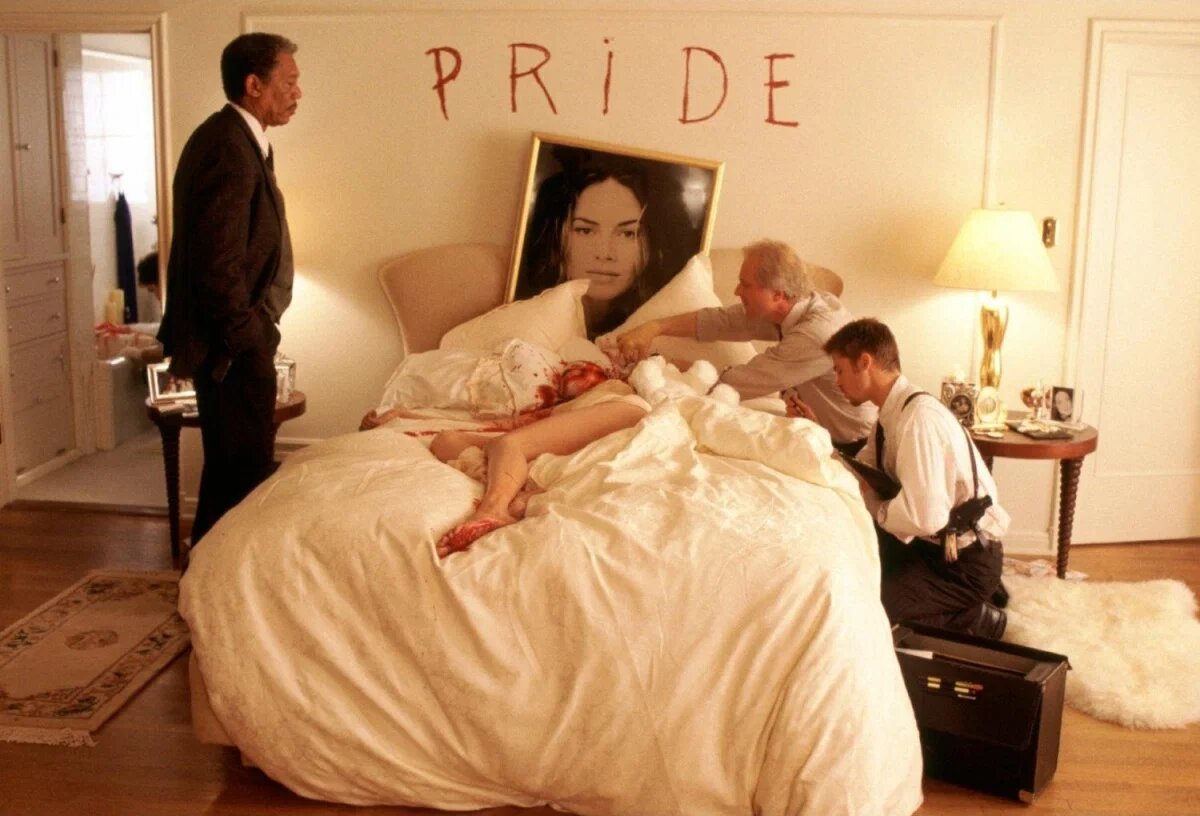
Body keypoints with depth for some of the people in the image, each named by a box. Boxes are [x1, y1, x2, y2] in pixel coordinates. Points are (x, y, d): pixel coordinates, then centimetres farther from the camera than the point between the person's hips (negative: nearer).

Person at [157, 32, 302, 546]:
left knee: (230, 465, 18)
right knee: (245, 469, -1)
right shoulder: (230, 148, -19)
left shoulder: (233, 138, 13)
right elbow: (219, 262, -24)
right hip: (235, 344, -10)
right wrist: (248, 340, -16)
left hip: (232, 335, 10)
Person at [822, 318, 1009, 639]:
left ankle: (973, 618, -1)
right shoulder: (893, 411, 4)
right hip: (934, 543, 9)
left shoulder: (919, 417, -25)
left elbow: (924, 517, -32)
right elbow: (858, 470, 6)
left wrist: (872, 503, -15)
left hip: (966, 561, -9)